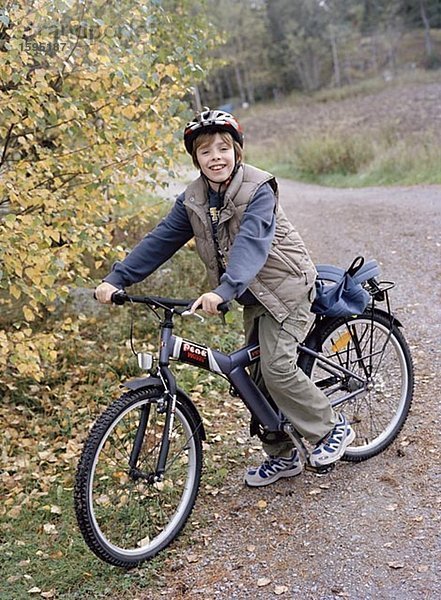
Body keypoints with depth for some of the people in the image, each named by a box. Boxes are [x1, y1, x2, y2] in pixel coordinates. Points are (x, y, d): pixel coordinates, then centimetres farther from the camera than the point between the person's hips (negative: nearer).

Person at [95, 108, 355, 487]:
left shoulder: (258, 189, -19)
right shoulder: (193, 200, 1)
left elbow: (252, 242, -34)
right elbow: (160, 241, 0)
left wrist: (223, 290, -48)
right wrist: (117, 278, -10)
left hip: (284, 286, -7)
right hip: (253, 295, 7)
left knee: (277, 367, -18)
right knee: (258, 376, 7)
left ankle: (334, 428, 4)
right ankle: (282, 456, 22)